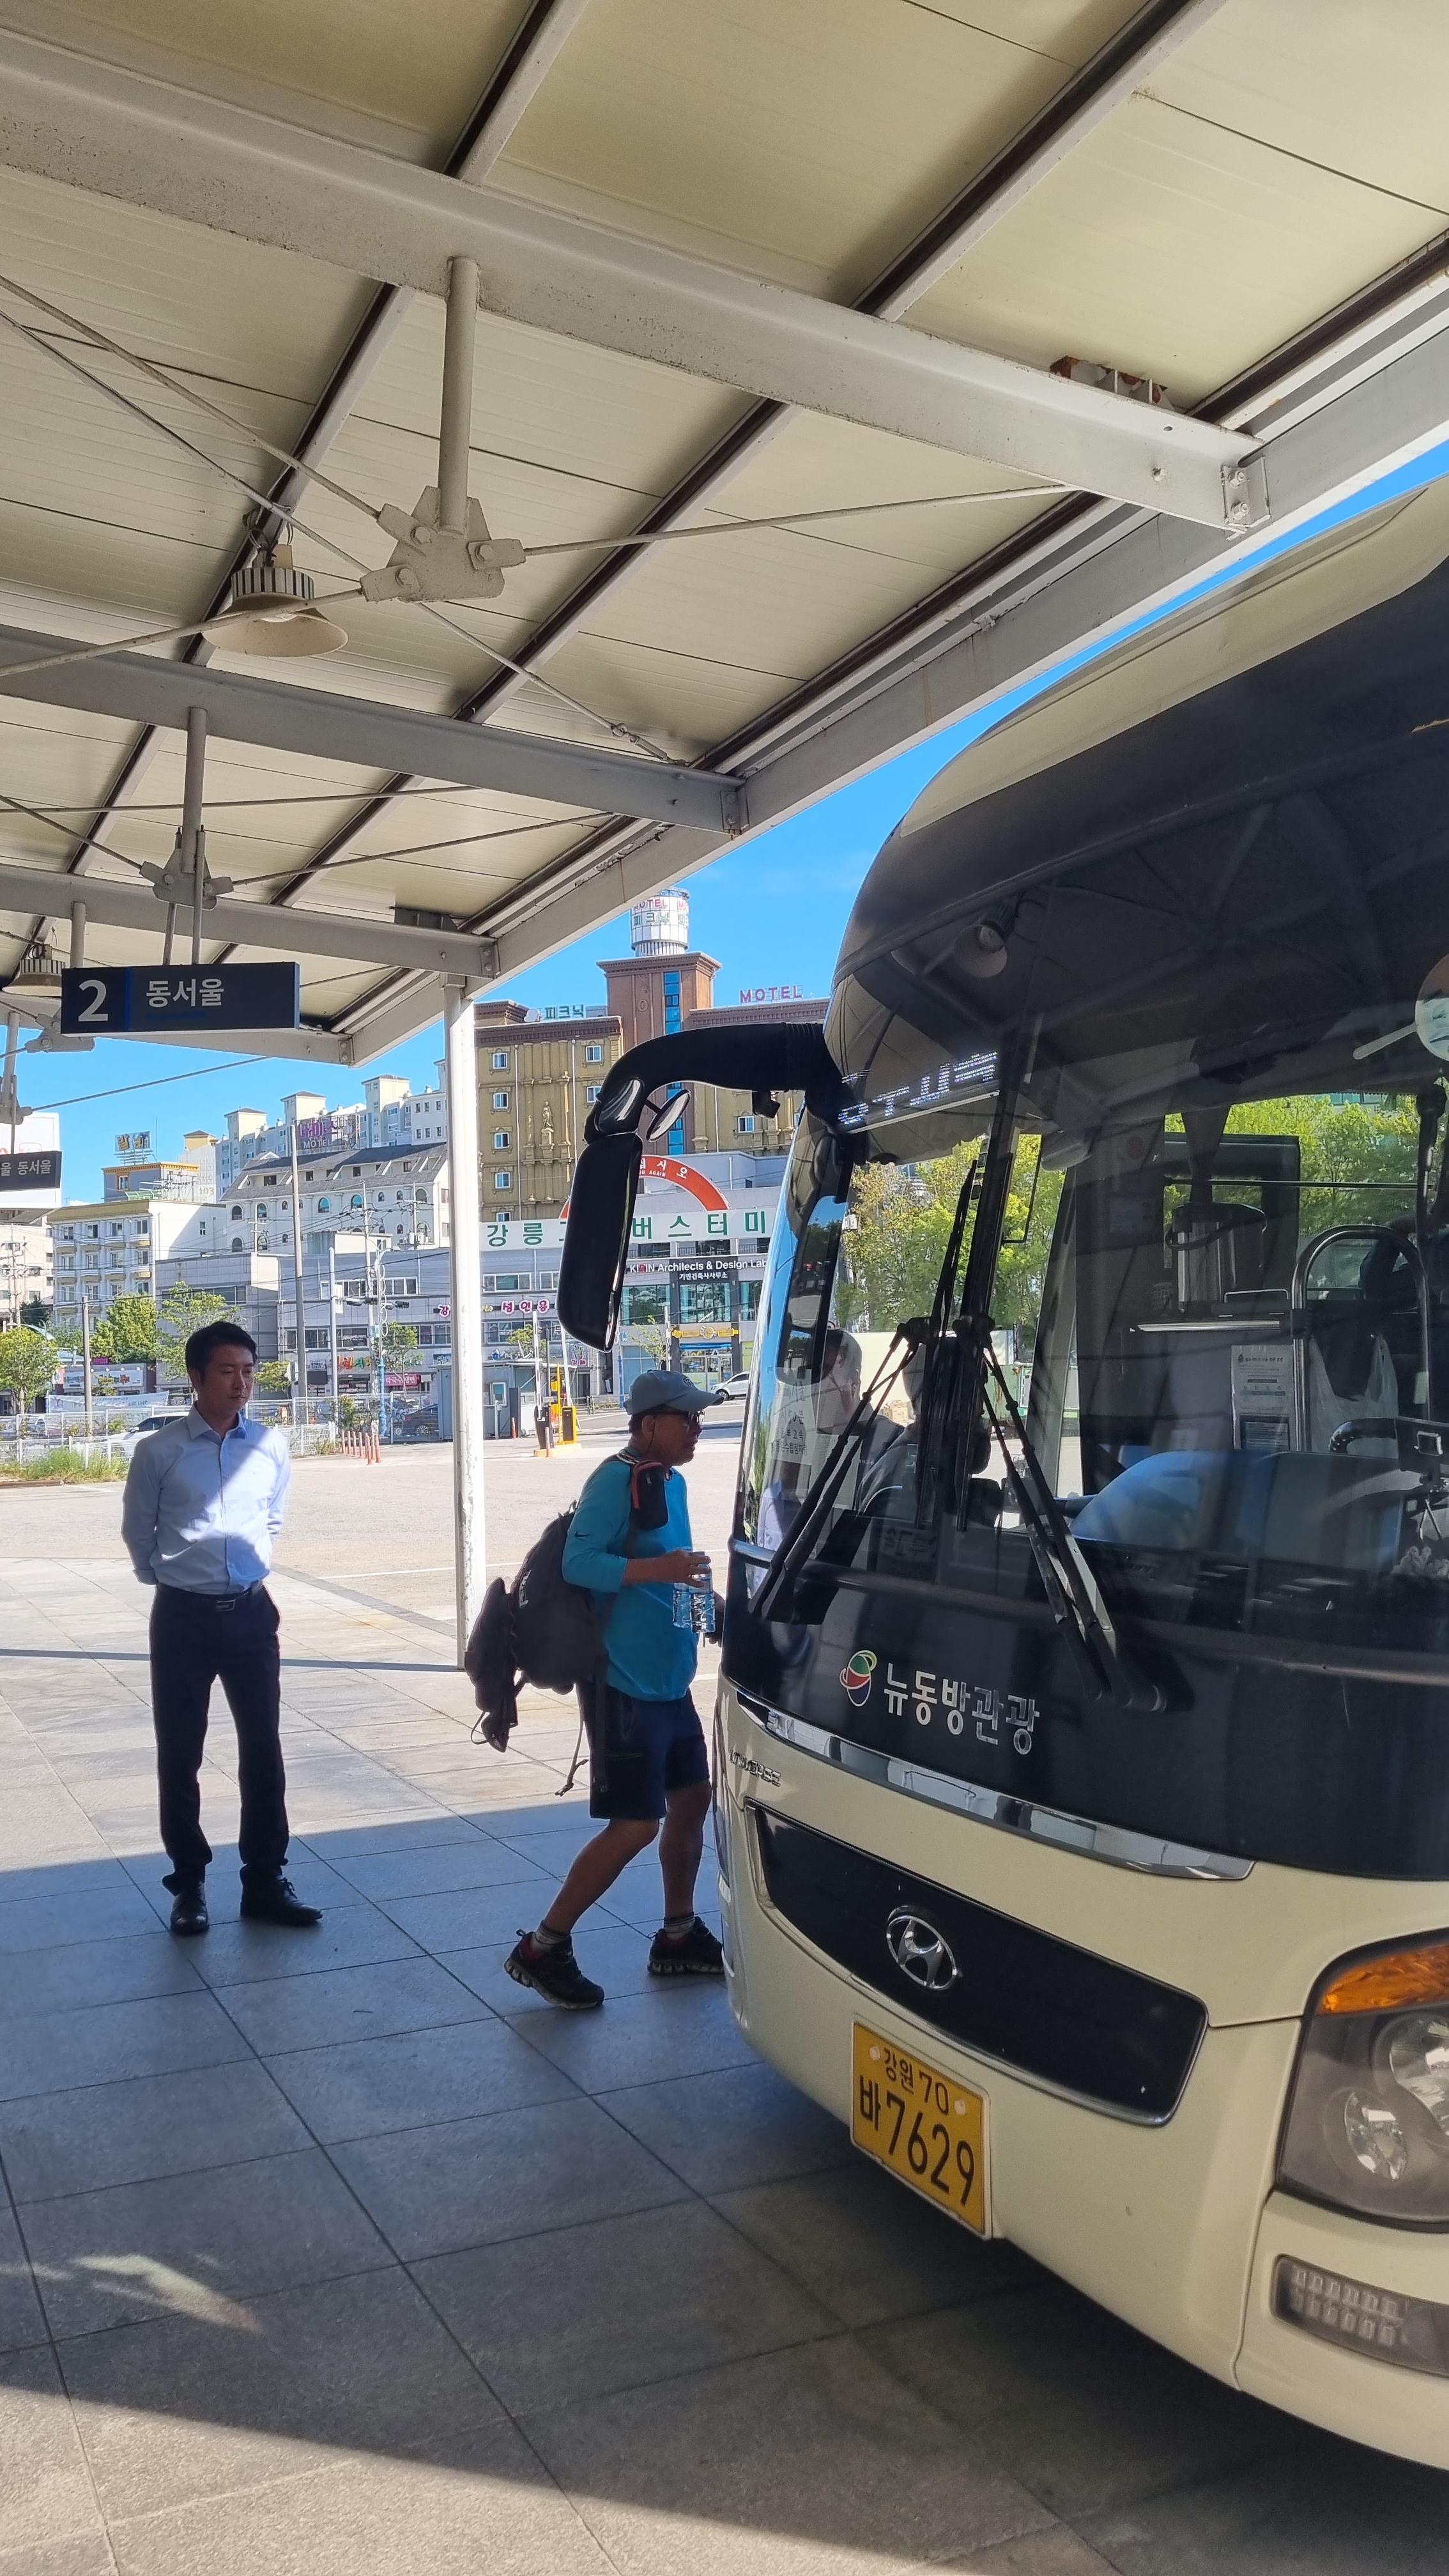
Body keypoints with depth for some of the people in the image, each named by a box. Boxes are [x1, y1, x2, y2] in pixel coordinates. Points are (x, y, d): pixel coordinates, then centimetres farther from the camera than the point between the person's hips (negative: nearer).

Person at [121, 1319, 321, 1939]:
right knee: (179, 1754, 7)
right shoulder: (160, 1452, -8)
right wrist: (170, 1582, 10)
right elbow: (137, 1533, 7)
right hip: (183, 1617, -2)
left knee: (263, 1748, 7)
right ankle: (189, 1884, 23)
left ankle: (265, 1881, 20)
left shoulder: (271, 1447, -1)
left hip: (251, 1612, 2)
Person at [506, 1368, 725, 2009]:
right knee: (634, 1826, -7)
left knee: (691, 1798, 16)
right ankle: (543, 1949, 5)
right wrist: (659, 1570, -31)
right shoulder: (616, 1481, -16)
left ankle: (678, 1937, 31)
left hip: (670, 1682, 10)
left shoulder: (672, 1483, 13)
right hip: (626, 1684, -10)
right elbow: (578, 1562, -25)